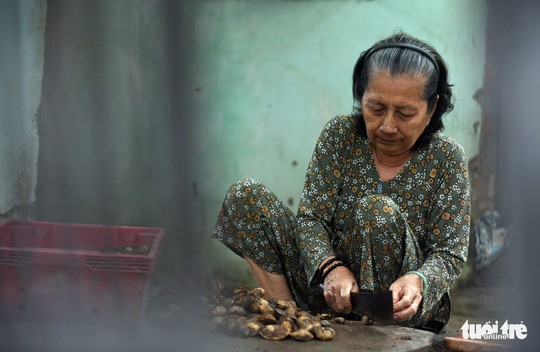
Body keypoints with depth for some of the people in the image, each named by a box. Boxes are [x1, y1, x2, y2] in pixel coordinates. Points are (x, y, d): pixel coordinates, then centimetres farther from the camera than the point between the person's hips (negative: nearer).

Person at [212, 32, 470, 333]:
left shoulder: (447, 158, -7)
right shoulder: (340, 135, -2)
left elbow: (450, 254, -9)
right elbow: (311, 216, -7)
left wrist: (417, 281, -34)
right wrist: (331, 268, -30)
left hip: (399, 308, -3)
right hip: (328, 285, 3)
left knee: (378, 210, -32)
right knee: (245, 196, -12)